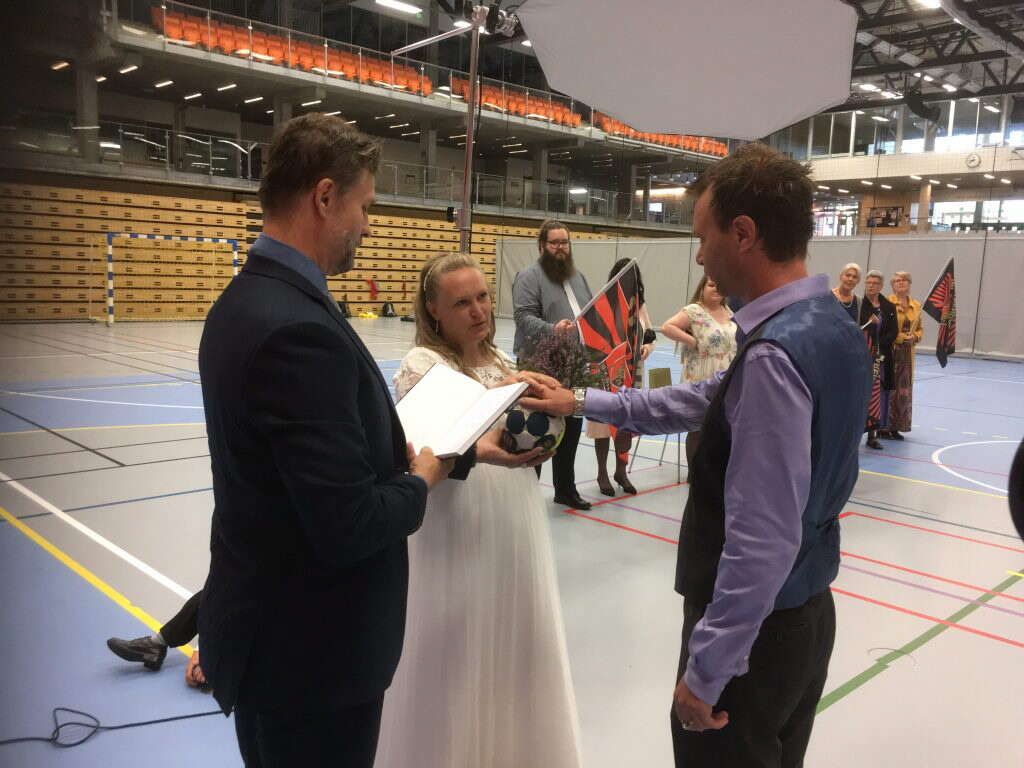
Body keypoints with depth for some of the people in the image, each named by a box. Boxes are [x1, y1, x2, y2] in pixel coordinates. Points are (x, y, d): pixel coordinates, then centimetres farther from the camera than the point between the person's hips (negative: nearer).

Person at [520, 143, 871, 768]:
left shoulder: (774, 354, -28)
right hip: (806, 612, 9)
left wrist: (706, 669, -20)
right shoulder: (831, 325, 3)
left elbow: (763, 540, -29)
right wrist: (582, 402, 14)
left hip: (756, 629, -9)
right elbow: (706, 403, 12)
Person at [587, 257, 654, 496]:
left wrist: (648, 346, -6)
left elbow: (651, 333, 15)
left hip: (632, 373, 5)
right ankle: (602, 474, 22)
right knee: (604, 421, 6)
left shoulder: (639, 306, 6)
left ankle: (621, 471, 29)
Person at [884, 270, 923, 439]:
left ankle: (895, 427, 17)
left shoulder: (916, 305, 11)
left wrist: (915, 336, -3)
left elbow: (920, 329, 18)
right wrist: (899, 337, -17)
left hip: (907, 354, 5)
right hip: (889, 352, -5)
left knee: (904, 390, 7)